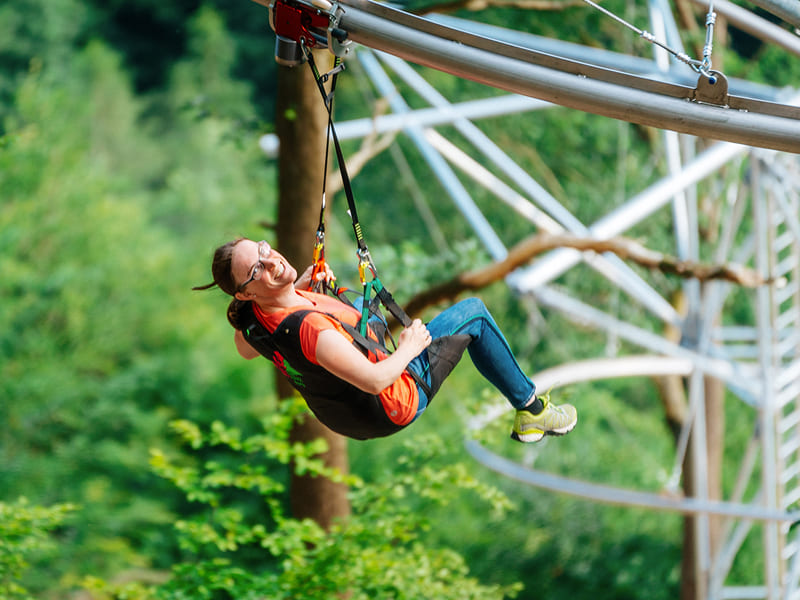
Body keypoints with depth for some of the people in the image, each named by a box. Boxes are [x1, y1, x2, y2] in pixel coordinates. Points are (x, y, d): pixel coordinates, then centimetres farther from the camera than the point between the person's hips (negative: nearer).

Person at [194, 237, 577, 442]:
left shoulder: (251, 320, -17)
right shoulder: (310, 329, -43)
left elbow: (245, 351, 8)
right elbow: (375, 381, -37)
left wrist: (298, 287, 4)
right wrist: (409, 347, -16)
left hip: (341, 414, 8)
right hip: (391, 408, -8)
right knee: (473, 311, 7)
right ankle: (530, 407, 24)